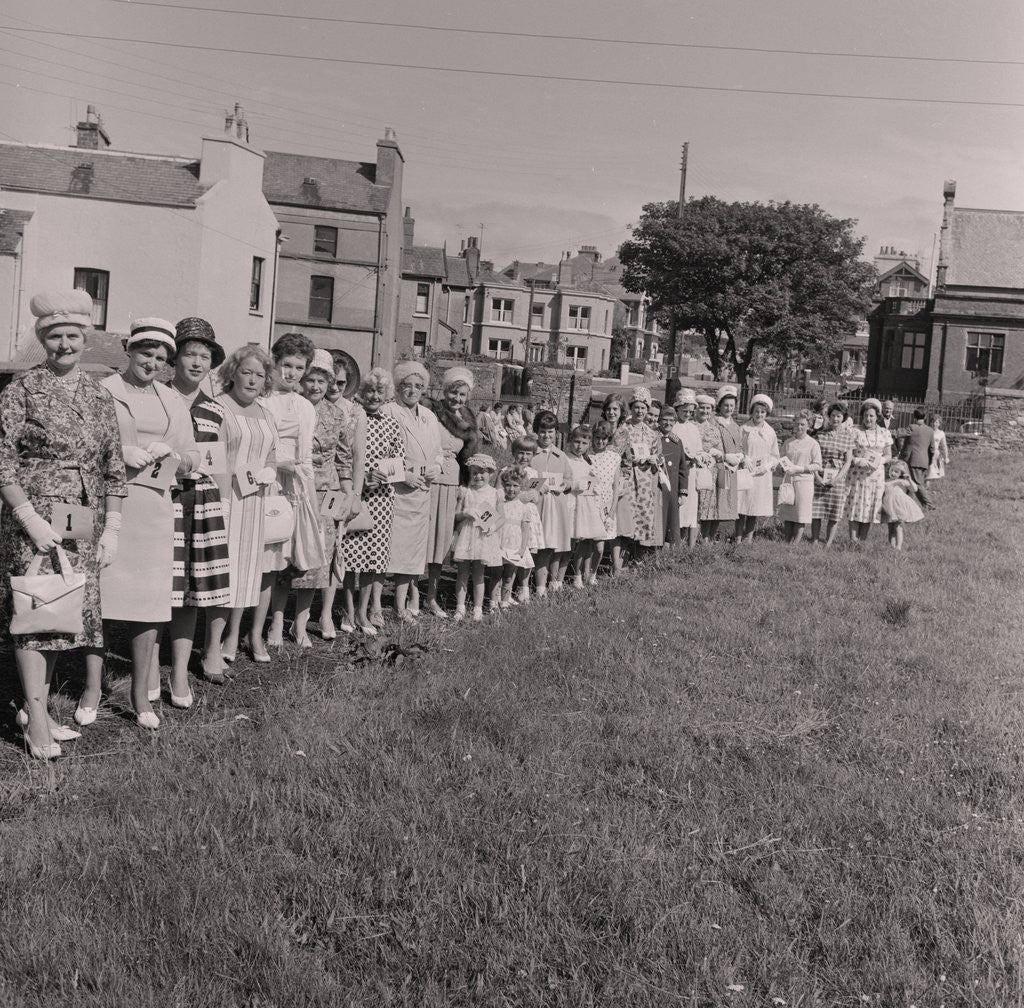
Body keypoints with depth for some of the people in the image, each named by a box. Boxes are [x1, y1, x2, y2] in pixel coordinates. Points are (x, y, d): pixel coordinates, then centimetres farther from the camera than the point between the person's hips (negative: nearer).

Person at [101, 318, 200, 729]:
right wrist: (123, 454, -13)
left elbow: (192, 461, 18)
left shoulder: (173, 402, 18)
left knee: (147, 600, 3)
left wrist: (170, 455, -2)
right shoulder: (102, 392, 6)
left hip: (153, 508, 3)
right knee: (99, 592, -6)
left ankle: (141, 695, 11)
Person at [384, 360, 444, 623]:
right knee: (399, 545, -9)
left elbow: (438, 450, 24)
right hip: (398, 490, -6)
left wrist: (437, 466, 2)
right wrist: (403, 474, -15)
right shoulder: (387, 413, -5)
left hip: (423, 491, 6)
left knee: (416, 545, 9)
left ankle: (409, 597, 20)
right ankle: (402, 605, -5)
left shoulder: (429, 417, 17)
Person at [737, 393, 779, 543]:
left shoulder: (770, 432, 10)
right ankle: (738, 539, -2)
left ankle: (749, 537, 10)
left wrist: (767, 466, -3)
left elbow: (775, 456, 14)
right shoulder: (744, 429, 1)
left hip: (762, 475, 3)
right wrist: (744, 459, -13)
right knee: (742, 508, -6)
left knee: (755, 509, 3)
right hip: (745, 472, -3)